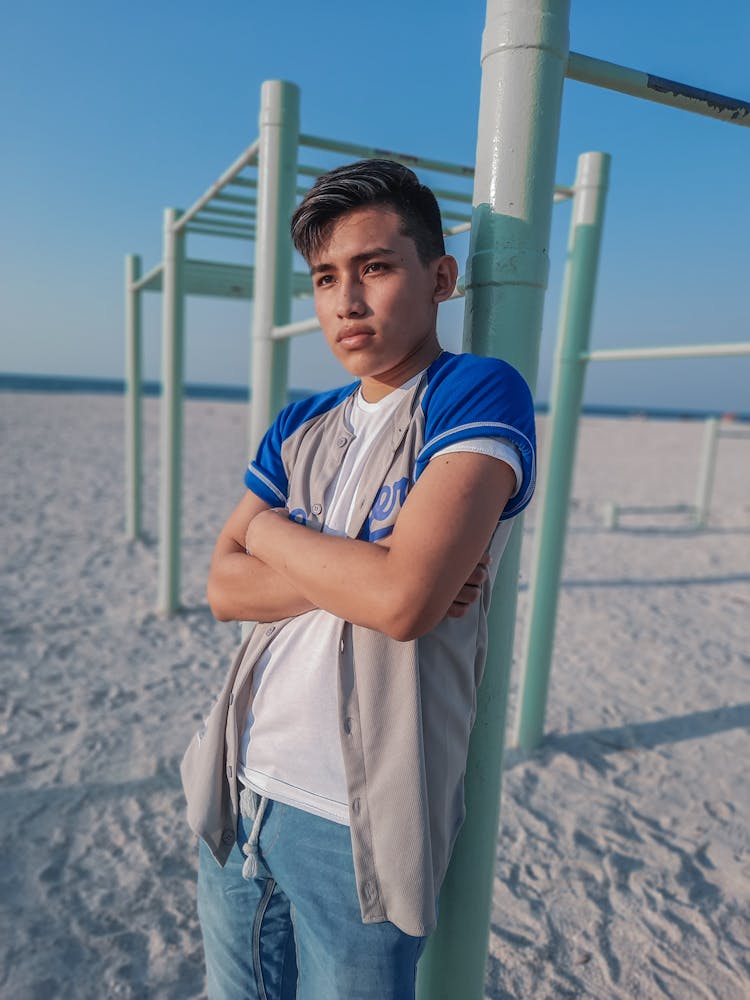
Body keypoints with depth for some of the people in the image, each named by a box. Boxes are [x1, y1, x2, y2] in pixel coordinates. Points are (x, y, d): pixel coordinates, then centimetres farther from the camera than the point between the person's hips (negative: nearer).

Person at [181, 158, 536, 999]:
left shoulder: (480, 391, -14)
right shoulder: (300, 426, 5)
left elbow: (405, 599, -26)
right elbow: (224, 589, -1)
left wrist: (271, 530, -9)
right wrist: (355, 574, -18)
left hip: (357, 825, -5)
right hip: (239, 799, 6)